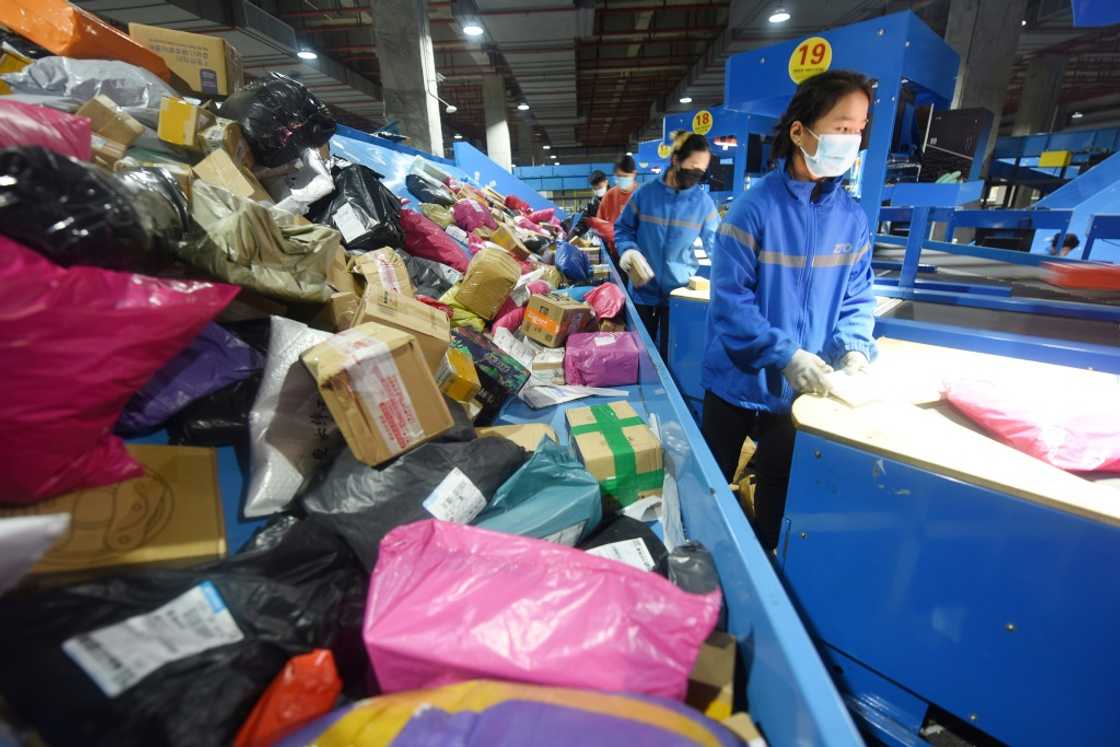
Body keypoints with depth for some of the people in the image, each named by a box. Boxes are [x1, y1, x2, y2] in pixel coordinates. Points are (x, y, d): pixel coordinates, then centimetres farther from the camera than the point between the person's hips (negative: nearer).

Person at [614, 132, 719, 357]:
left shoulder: (703, 202, -4)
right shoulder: (645, 193, -6)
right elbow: (623, 227, 4)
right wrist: (627, 249, -16)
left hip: (680, 291, 0)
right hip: (643, 288, 1)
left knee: (670, 352, 10)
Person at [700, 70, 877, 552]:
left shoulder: (852, 217, 0)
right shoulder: (754, 207, -16)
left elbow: (856, 297, 6)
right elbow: (730, 297, -20)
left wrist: (854, 348, -13)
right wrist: (785, 354, -27)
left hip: (803, 389, 4)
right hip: (739, 381, -4)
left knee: (779, 492, 22)